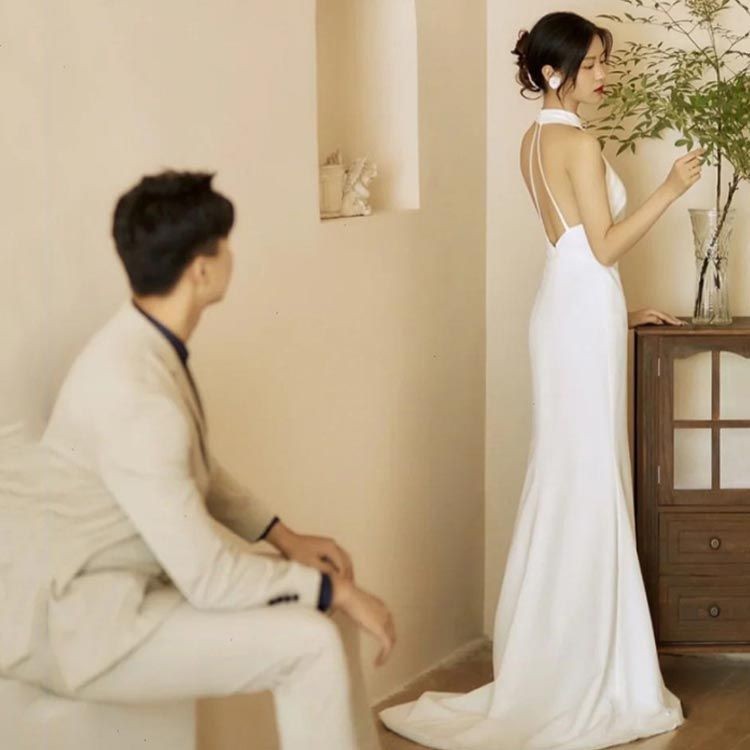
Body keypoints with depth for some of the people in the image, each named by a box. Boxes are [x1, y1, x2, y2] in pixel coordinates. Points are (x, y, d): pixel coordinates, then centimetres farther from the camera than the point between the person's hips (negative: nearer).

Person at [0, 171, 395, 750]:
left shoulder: (144, 345, 0)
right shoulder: (135, 396, -29)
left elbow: (195, 472, 17)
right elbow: (210, 579, -26)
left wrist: (286, 538, 6)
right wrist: (334, 589, -15)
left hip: (139, 576, 10)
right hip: (83, 621, -10)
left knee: (329, 603, 7)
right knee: (311, 644, -17)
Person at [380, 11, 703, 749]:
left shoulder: (537, 139, 14)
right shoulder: (577, 142, -15)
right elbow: (604, 247, -16)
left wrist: (622, 311, 22)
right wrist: (669, 190, -13)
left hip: (567, 307, 10)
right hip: (584, 313, -10)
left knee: (568, 483, 13)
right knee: (587, 483, -5)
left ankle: (554, 661, 19)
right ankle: (582, 671, 1)